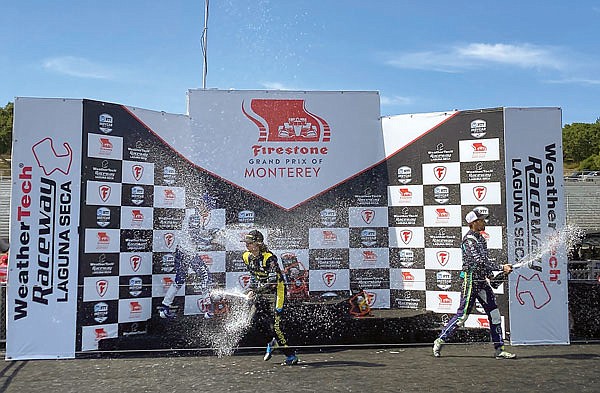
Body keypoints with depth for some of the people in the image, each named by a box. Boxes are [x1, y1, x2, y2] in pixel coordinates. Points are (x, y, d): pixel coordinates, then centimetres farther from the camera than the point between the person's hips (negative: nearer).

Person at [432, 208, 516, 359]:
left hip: (482, 281, 9)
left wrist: (492, 275, 12)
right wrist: (501, 268, -22)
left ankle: (499, 349, 12)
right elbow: (480, 261, -24)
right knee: (462, 315, -5)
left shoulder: (480, 238, 14)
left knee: (494, 314, 6)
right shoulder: (469, 239, -15)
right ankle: (440, 341, 9)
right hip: (471, 281, -9)